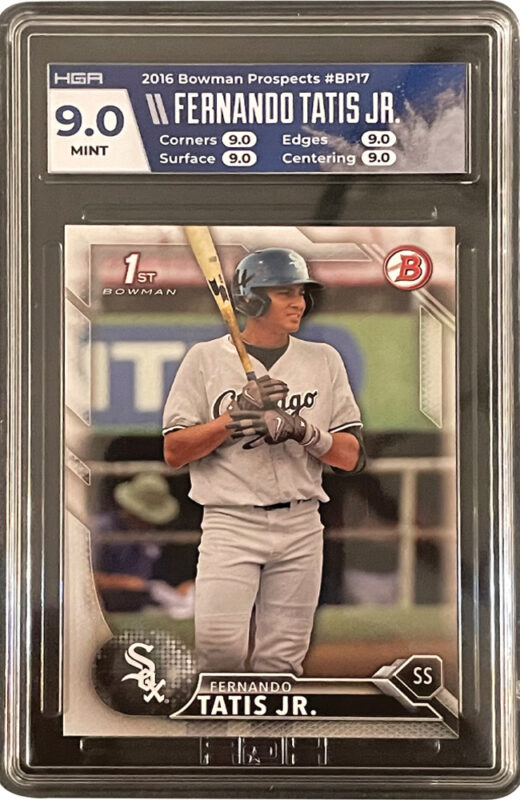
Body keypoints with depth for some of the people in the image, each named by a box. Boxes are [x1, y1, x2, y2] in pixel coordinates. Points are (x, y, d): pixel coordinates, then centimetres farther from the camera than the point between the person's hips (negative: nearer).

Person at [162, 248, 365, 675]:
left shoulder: (324, 359, 10)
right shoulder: (206, 358, 3)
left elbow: (350, 457, 6)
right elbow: (174, 452, -1)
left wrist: (302, 430, -12)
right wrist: (234, 417, -14)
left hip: (301, 528, 3)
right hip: (230, 523, -2)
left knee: (281, 662, 3)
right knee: (220, 646, -17)